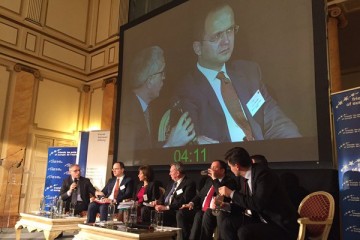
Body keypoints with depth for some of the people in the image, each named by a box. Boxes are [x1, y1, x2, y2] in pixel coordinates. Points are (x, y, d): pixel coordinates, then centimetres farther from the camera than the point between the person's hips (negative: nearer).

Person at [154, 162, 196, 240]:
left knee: (179, 214, -38)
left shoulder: (189, 183, -6)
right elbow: (164, 197, 21)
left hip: (179, 212, -7)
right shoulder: (171, 183, 21)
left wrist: (166, 207, -22)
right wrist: (158, 202, -3)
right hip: (166, 210, 7)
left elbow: (184, 201, -17)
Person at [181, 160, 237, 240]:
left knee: (207, 214, -34)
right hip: (202, 210, 5)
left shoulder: (230, 181, 0)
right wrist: (191, 203, 1)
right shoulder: (209, 180, 22)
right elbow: (200, 194, 20)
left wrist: (215, 179, -12)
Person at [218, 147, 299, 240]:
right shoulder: (243, 177, 4)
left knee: (244, 232, -30)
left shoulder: (263, 173, -21)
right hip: (262, 220, 8)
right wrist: (226, 206, -3)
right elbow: (246, 205, 12)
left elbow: (259, 204, -30)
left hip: (282, 226, -8)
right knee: (227, 223, -6)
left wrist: (232, 194, -22)